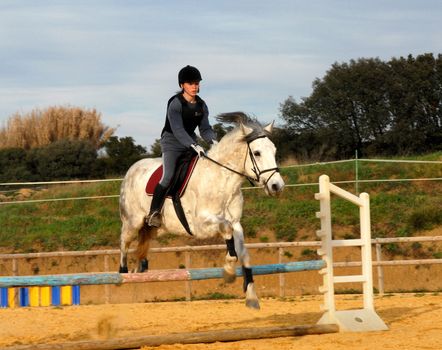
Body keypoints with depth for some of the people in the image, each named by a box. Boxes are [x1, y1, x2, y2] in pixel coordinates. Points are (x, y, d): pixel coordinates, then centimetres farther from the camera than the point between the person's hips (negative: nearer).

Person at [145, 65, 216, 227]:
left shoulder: (201, 106, 4)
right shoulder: (175, 104, -17)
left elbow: (205, 128, 2)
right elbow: (177, 130, -26)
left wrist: (212, 140, -20)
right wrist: (194, 146, -37)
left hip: (191, 144, 7)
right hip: (172, 143, -7)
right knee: (168, 176, -23)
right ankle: (153, 213, -19)